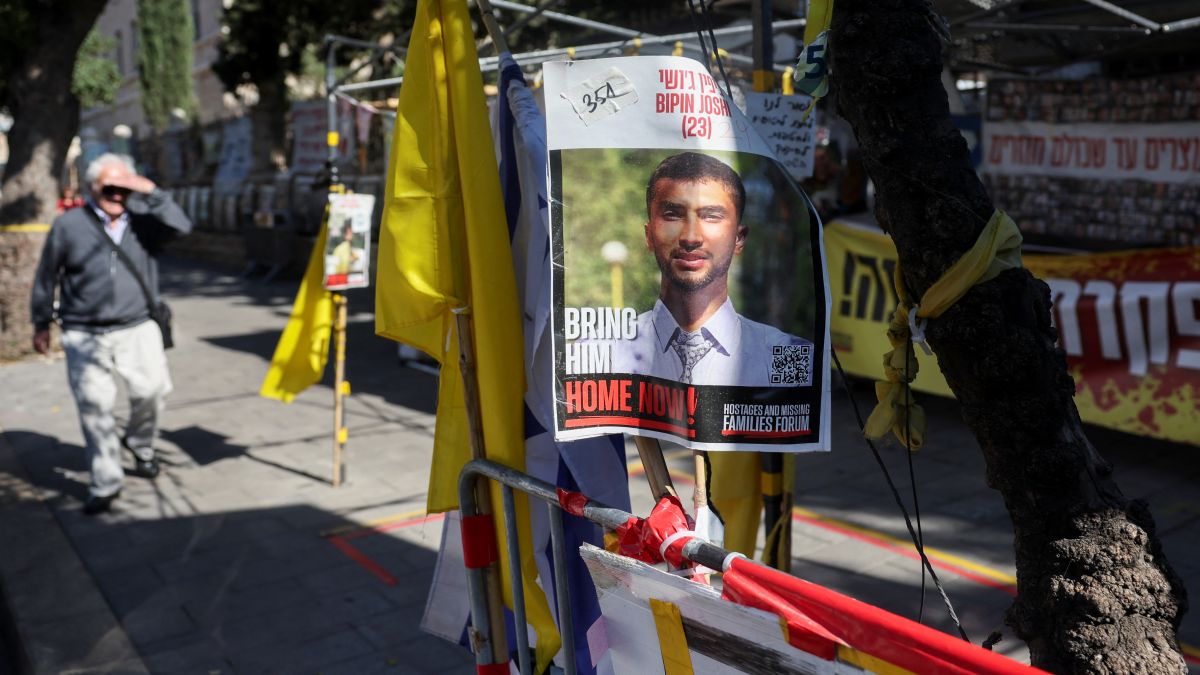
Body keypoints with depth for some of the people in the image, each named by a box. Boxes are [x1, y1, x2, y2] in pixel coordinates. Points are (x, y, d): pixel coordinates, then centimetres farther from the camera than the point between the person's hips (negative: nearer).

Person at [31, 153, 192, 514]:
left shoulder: (143, 221, 1)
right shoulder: (69, 225, -1)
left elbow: (182, 226, -16)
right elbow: (46, 277, 9)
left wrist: (152, 194, -20)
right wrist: (41, 324, 14)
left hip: (137, 329, 1)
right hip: (84, 336, -1)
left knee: (151, 391, -6)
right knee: (94, 407, -1)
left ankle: (140, 447, 26)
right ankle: (105, 484, 11)